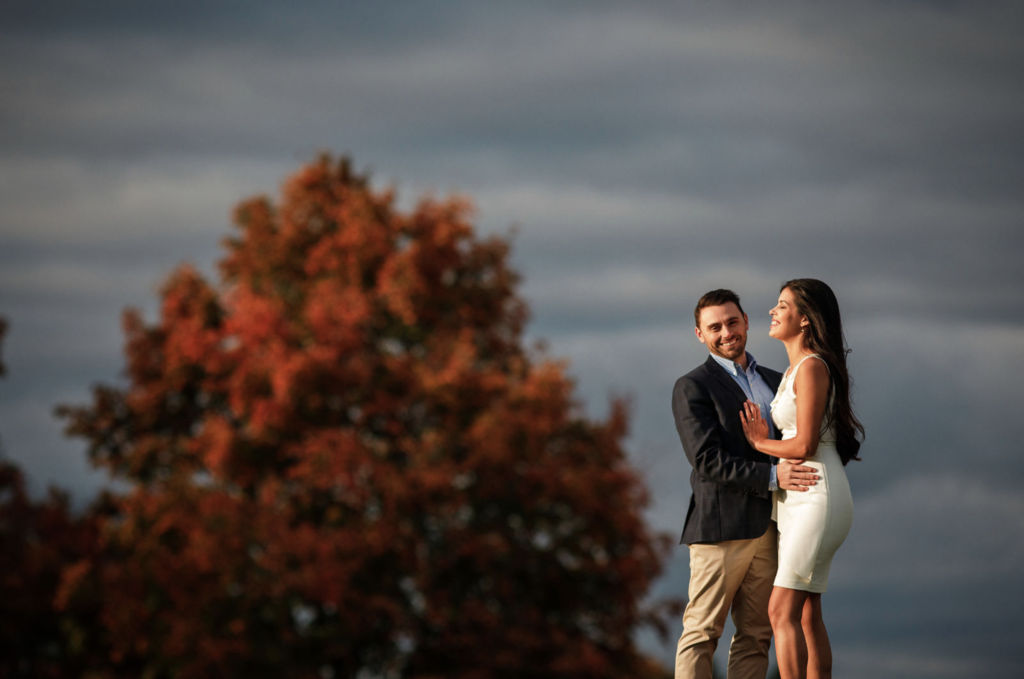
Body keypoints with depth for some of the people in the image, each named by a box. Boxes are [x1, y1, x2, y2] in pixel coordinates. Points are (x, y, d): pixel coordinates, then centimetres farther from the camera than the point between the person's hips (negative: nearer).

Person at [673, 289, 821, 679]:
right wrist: (773, 476, -21)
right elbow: (708, 461, -12)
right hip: (720, 527, -6)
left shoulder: (774, 382, 19)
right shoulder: (692, 388, -1)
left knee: (756, 635, 4)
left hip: (768, 527, 6)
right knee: (702, 633, -7)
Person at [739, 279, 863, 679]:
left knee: (782, 612, -14)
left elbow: (805, 445, -17)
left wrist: (758, 443, -1)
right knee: (807, 616, 8)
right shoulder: (796, 370, 17)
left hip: (816, 499, -10)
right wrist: (764, 437, 5)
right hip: (797, 500, 10)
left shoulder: (811, 368, -13)